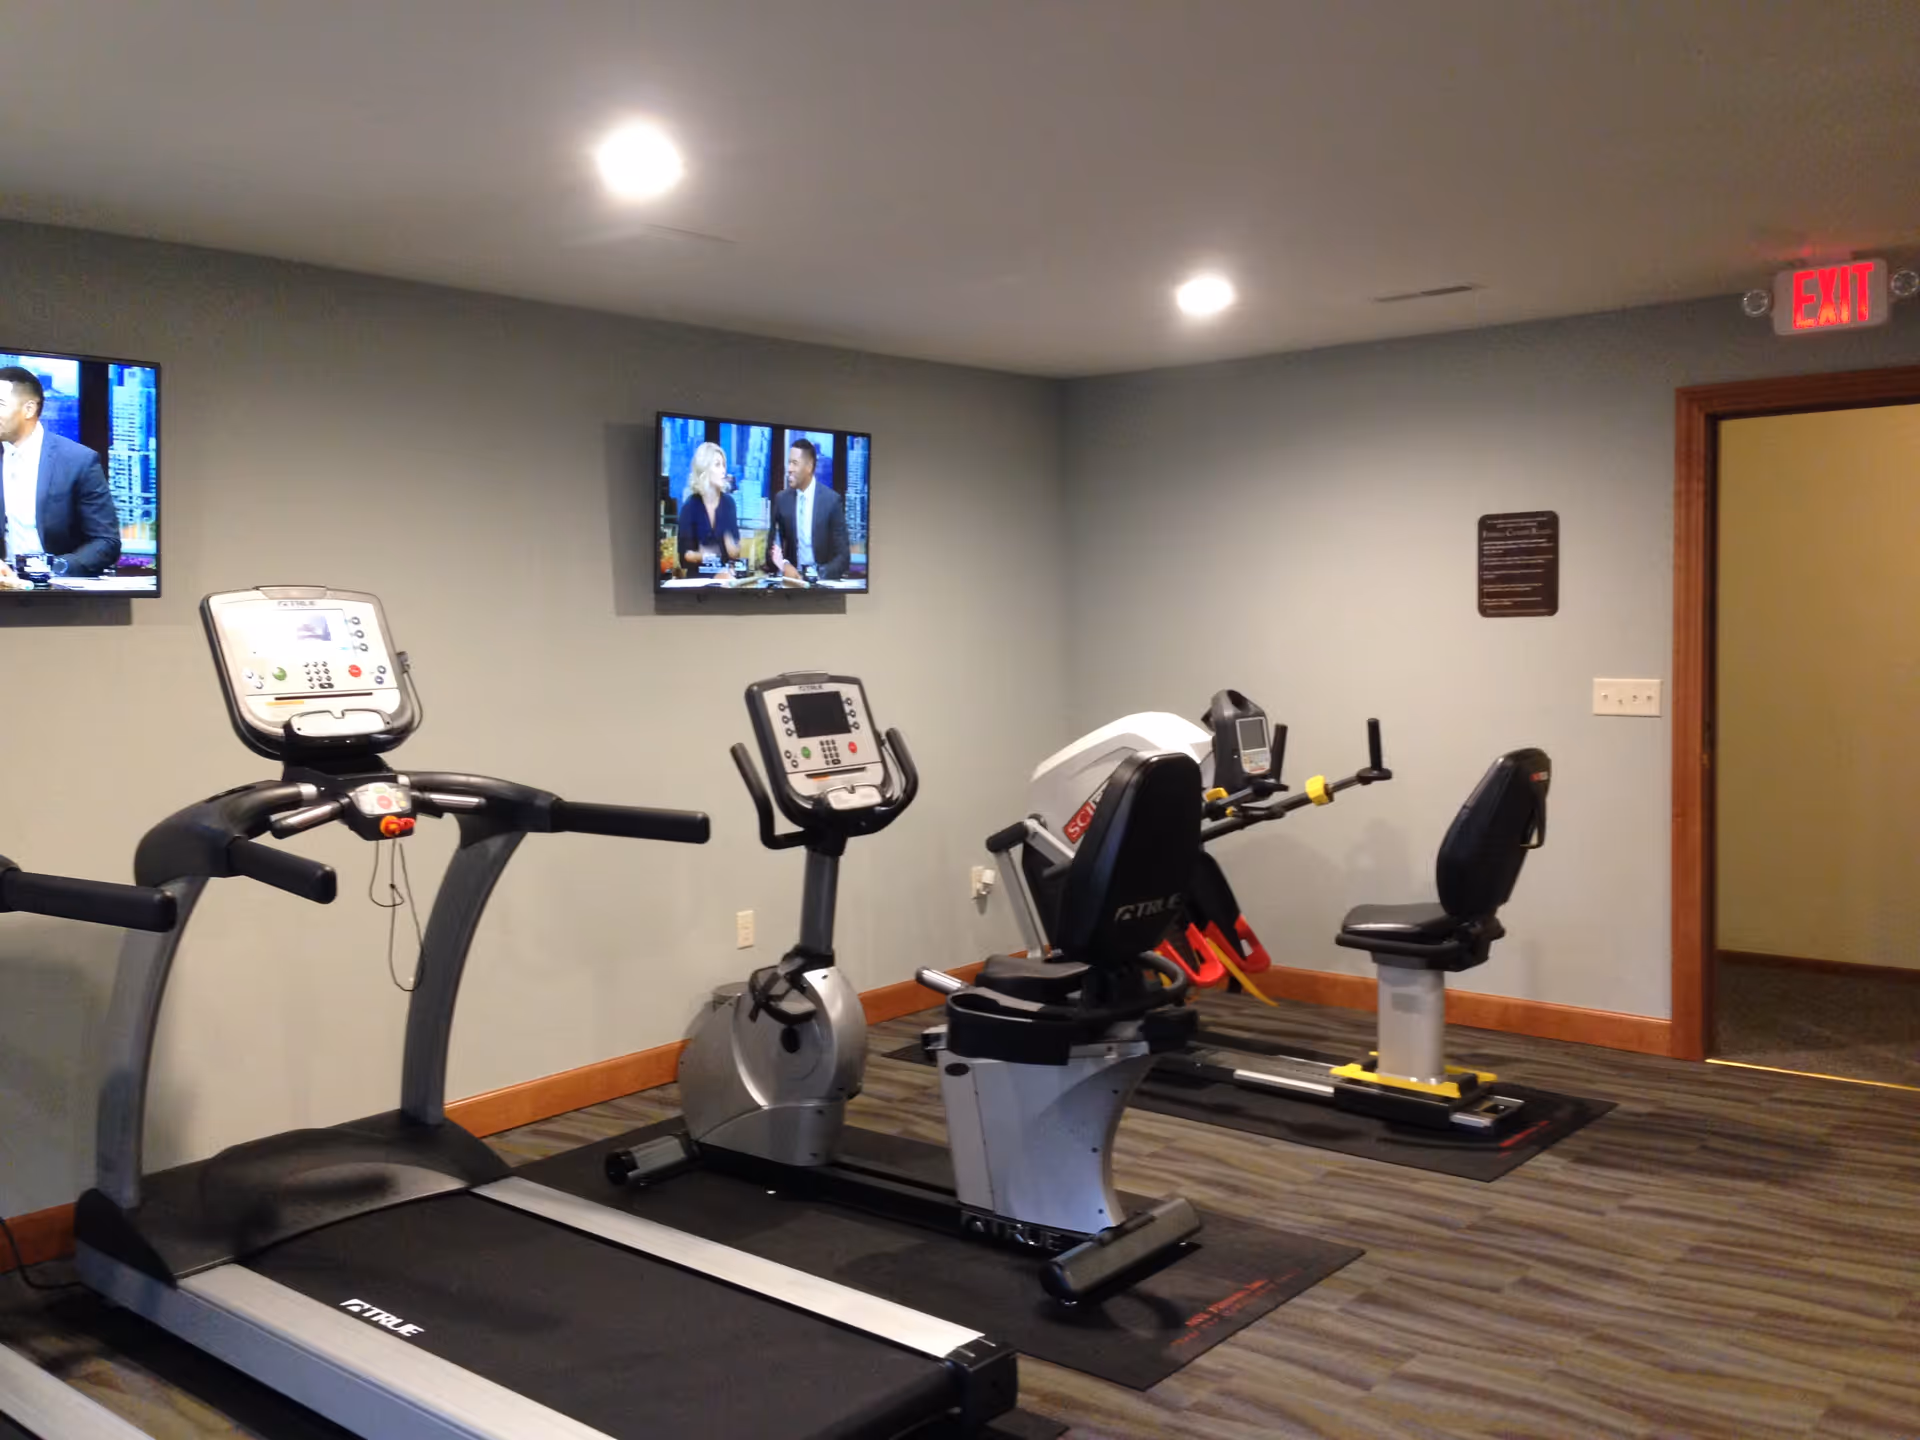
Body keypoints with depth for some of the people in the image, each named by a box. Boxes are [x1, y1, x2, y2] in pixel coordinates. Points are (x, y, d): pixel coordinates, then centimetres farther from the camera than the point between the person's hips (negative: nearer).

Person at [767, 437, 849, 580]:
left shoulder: (831, 500, -4)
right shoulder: (781, 499, 5)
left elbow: (843, 555, -4)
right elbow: (773, 547, 5)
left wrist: (819, 575, -19)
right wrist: (784, 565, -15)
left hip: (822, 579, -2)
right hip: (791, 576, 2)